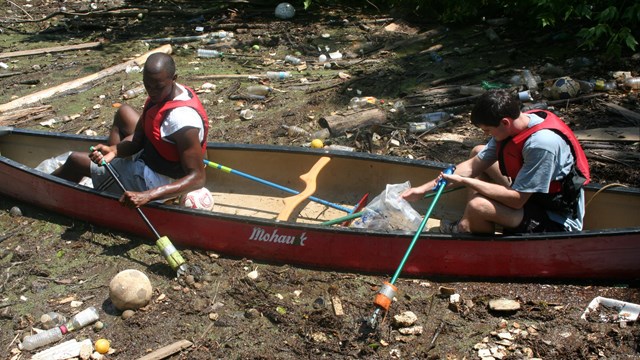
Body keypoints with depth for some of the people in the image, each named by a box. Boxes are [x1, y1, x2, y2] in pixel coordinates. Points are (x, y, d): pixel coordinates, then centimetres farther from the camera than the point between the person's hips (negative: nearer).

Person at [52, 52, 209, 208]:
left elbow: (198, 178, -34)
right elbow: (137, 140, -2)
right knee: (124, 112, 25)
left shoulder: (182, 119, -34)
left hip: (153, 182, -9)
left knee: (76, 160, 6)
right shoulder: (160, 94, -6)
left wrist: (147, 196, -43)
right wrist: (114, 150, -25)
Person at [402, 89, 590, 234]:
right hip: (529, 194, 9)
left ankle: (463, 230, 6)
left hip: (557, 222, -9)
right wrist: (425, 188, -5)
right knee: (478, 152, 8)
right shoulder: (510, 126, -7)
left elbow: (517, 200, -28)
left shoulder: (542, 143, -32)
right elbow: (472, 166, -1)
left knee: (478, 205, -29)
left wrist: (464, 181, -24)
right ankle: (470, 226, 5)